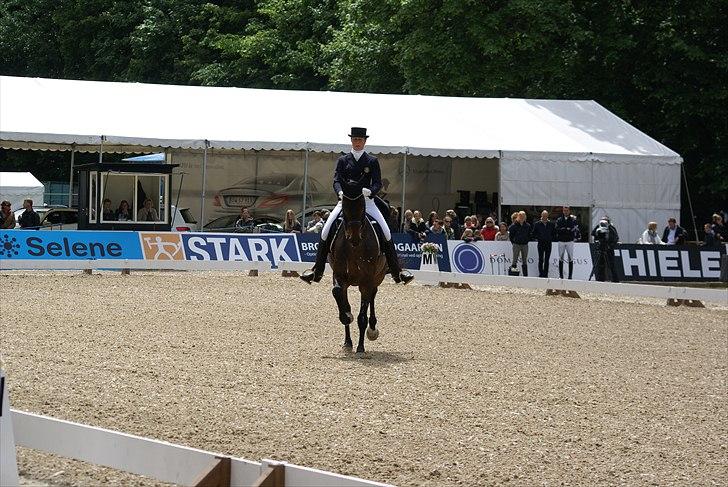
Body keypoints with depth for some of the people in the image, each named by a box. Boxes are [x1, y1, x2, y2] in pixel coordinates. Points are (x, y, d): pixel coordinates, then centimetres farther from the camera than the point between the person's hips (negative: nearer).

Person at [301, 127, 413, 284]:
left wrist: (370, 191, -24)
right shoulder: (343, 160, 10)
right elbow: (337, 180, 0)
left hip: (366, 201, -1)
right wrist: (340, 192, -22)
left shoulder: (372, 161, 8)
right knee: (326, 231, -13)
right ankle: (317, 270, -6)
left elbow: (378, 183, -1)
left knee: (386, 232, -14)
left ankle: (397, 271, -8)